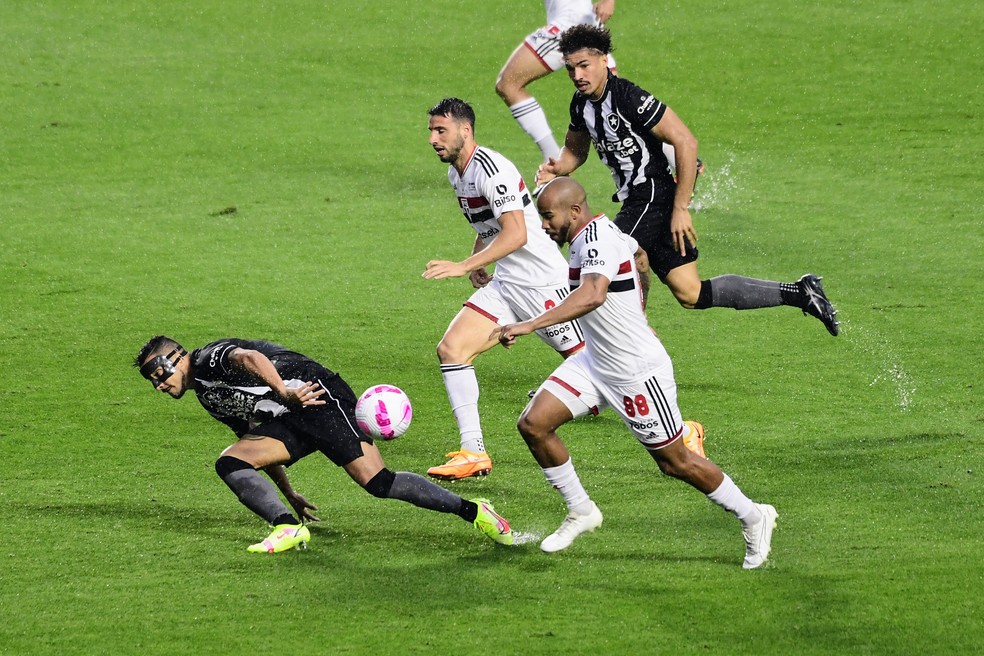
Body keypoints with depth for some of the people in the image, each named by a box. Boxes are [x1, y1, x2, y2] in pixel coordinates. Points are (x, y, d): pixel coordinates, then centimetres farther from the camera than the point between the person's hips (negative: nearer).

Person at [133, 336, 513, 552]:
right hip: (287, 420, 10)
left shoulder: (210, 358, -2)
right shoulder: (208, 398, 27)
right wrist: (288, 494, 34)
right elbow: (255, 438, 34)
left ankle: (473, 511, -15)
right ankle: (289, 528, -19)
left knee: (377, 482, -21)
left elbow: (249, 357, -25)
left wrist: (284, 392, -42)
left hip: (315, 395, -10)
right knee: (230, 462, -7)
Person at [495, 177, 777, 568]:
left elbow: (592, 296, -45)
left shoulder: (597, 240, -26)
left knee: (674, 462, 3)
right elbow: (636, 253, 25)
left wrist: (531, 325, -52)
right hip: (595, 362, 9)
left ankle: (753, 517, 22)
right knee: (533, 423, -3)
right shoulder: (596, 234, 4)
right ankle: (581, 512, 12)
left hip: (638, 371, -9)